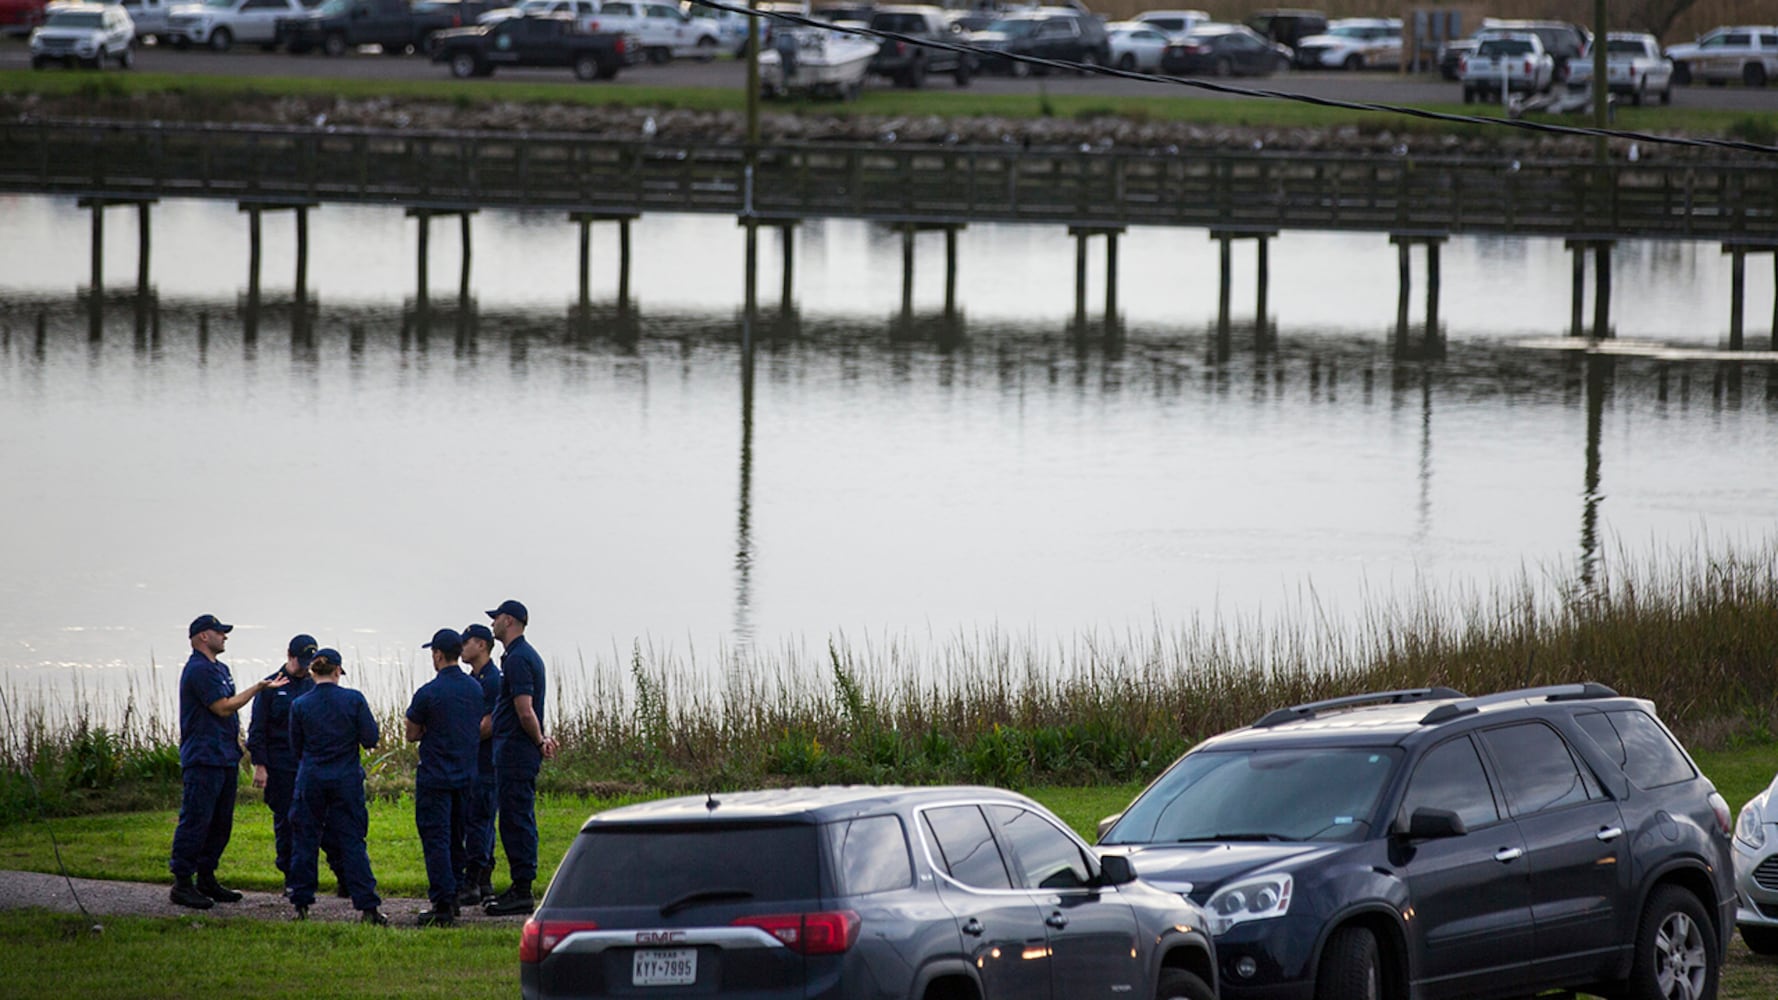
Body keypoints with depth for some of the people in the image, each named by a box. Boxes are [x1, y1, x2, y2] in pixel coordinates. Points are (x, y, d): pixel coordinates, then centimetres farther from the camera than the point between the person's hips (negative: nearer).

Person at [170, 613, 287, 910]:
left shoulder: (220, 669, 19)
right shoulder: (199, 670, -13)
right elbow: (223, 707, -16)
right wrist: (258, 688, -11)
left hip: (224, 759, 10)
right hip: (203, 760, -10)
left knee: (221, 822, 12)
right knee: (196, 821, -9)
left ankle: (206, 878, 19)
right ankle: (182, 883, -8)